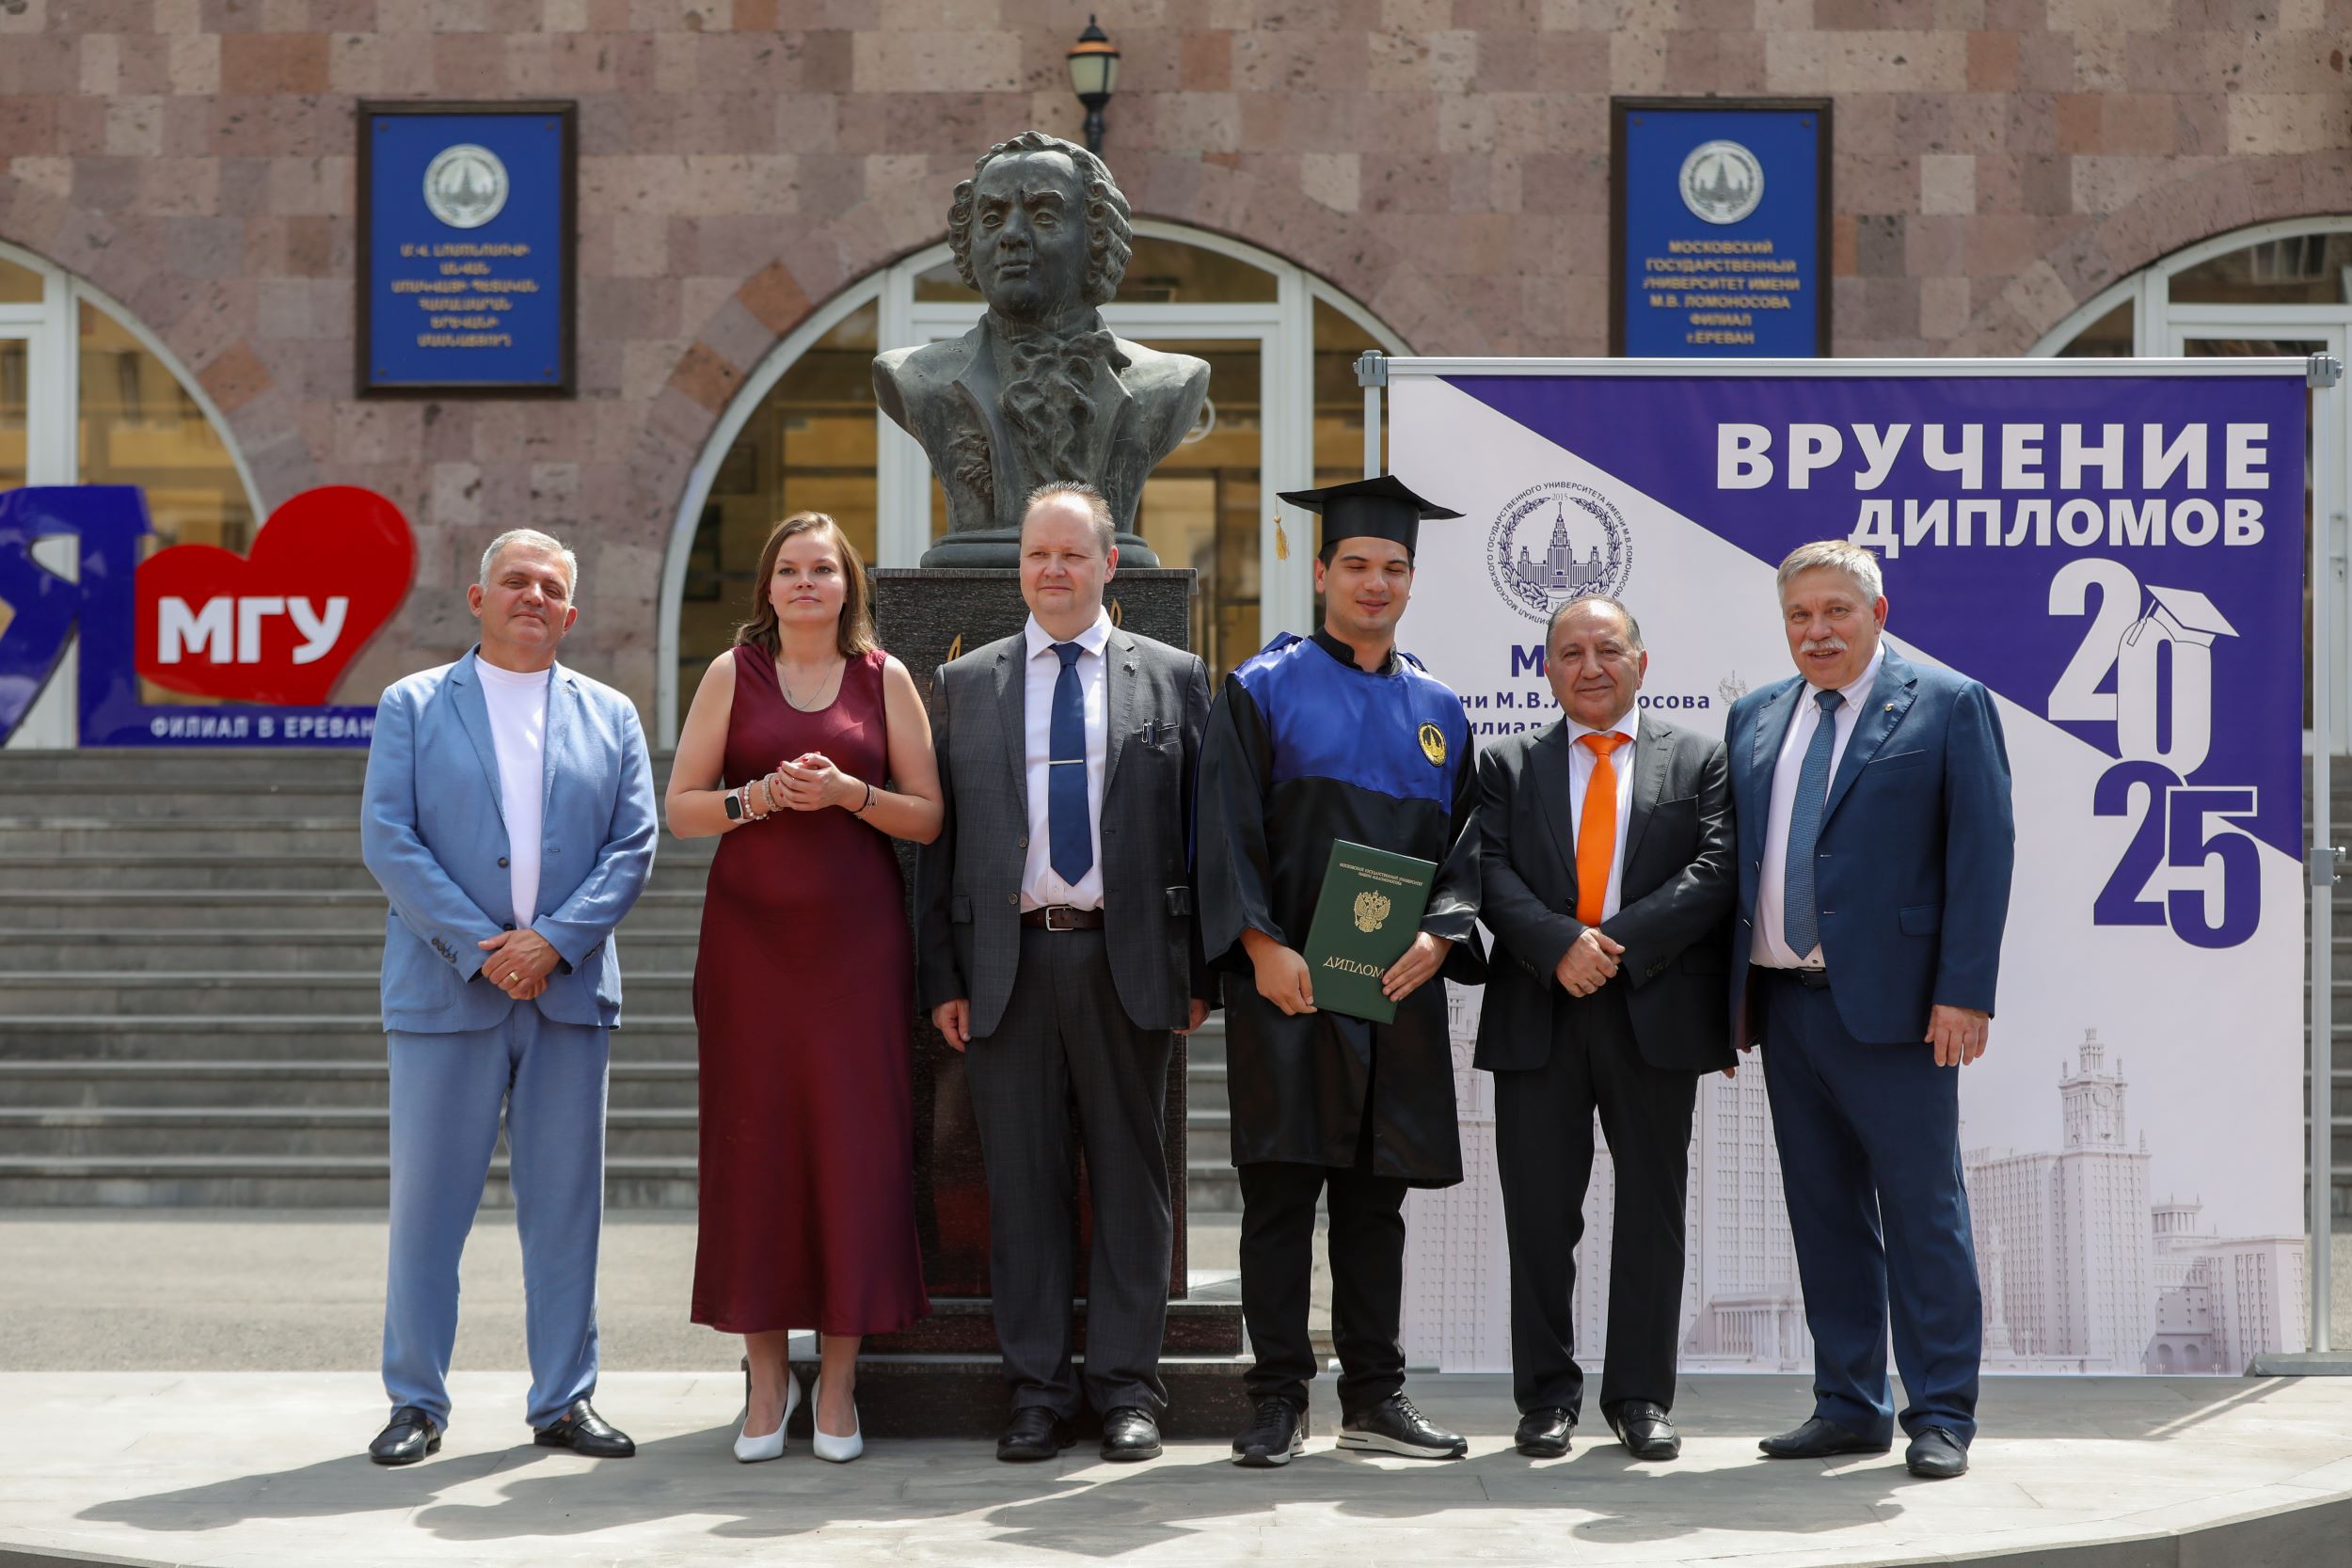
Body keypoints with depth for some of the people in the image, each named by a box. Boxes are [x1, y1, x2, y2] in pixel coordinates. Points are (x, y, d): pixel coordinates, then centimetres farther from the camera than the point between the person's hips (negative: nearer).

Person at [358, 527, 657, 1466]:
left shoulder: (610, 717, 13)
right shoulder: (413, 707, 7)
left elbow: (633, 848, 4)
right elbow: (387, 838, -3)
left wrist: (553, 941, -11)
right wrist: (479, 948, -12)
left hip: (570, 991, 2)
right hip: (445, 991, -2)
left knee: (565, 1204, 5)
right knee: (427, 1203, 1)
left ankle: (564, 1402, 14)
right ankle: (416, 1404, 11)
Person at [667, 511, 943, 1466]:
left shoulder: (884, 679, 7)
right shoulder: (732, 674, 6)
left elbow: (928, 817, 5)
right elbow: (680, 809, 4)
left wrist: (849, 793, -12)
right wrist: (761, 795, -13)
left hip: (856, 937, 0)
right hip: (750, 934, 0)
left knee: (855, 1141, -2)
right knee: (754, 1140, 0)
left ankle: (839, 1381, 6)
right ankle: (767, 1374, 11)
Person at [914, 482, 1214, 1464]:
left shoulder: (1174, 679, 8)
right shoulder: (964, 683, 11)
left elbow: (1201, 832, 6)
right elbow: (938, 838, 10)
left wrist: (1201, 974, 0)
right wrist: (942, 977, 2)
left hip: (1127, 959, -1)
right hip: (1006, 959, 1)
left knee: (1130, 1178, 3)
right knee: (1022, 1182, 3)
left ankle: (1126, 1388, 12)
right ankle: (1038, 1392, 11)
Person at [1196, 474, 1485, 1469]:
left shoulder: (1437, 710, 15)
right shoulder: (1263, 691, 3)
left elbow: (1465, 843, 12)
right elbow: (1227, 832, -5)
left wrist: (1438, 937, -7)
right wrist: (1262, 946, -16)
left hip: (1401, 987, 4)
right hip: (1288, 981, -4)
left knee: (1376, 1197, 8)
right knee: (1281, 1191, -3)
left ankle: (1373, 1398, 14)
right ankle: (1278, 1400, 3)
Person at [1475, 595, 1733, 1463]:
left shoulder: (1698, 760, 9)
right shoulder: (1509, 765, 12)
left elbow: (1714, 870, -3)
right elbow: (1491, 875, 0)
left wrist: (1618, 941, -14)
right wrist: (1558, 944, -17)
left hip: (1655, 1011, -1)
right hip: (1536, 1016, 1)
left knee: (1651, 1209, 4)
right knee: (1539, 1212, 3)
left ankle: (1641, 1397, 13)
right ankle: (1547, 1398, 12)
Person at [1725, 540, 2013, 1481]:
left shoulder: (1948, 705, -1)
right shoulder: (1755, 719, 15)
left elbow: (1983, 855, -6)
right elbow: (1731, 858, 16)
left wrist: (1963, 993, -14)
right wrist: (1733, 998, 10)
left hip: (1890, 1005, -5)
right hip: (1783, 1004, 6)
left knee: (1923, 1214, -1)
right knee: (1824, 1215, 10)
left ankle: (1941, 1416, 6)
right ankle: (1849, 1409, 18)